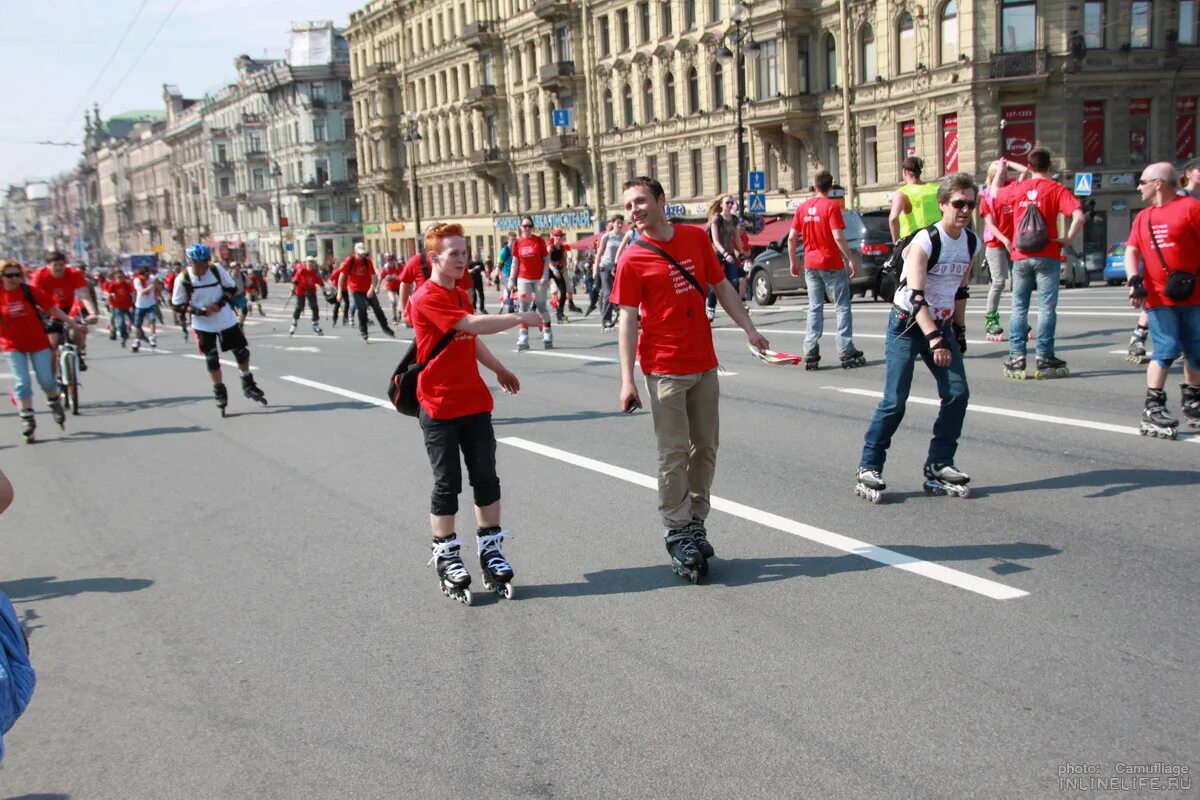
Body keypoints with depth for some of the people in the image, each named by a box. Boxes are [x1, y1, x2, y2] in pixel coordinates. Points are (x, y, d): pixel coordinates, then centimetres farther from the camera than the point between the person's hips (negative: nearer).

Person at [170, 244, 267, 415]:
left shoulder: (217, 270, -12)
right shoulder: (183, 279, -15)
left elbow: (231, 288, 0)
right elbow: (178, 305, -9)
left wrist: (220, 303, -17)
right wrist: (200, 311, -22)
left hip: (227, 319, 2)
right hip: (204, 325, -2)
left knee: (241, 351, 8)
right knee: (211, 359, 2)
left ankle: (248, 385, 28)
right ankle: (220, 392, 18)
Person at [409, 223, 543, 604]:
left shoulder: (461, 295, 12)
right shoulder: (427, 298, -16)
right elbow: (473, 325, -28)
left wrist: (500, 369, 32)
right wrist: (519, 318, -24)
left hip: (474, 402, 7)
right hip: (440, 407, -7)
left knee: (485, 477, 9)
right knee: (448, 483, 1)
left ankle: (491, 551, 19)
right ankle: (446, 558, 13)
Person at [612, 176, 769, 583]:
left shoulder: (696, 238, 5)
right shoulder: (632, 261, -7)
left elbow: (722, 286, 12)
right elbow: (628, 321, -9)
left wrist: (748, 328, 3)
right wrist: (627, 379, -15)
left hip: (704, 364, 5)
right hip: (665, 370, -5)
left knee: (705, 448, 12)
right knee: (674, 453, -1)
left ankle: (696, 524, 25)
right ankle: (677, 534, 8)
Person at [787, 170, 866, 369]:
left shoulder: (803, 207, 4)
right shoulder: (831, 206, -10)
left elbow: (792, 238, 5)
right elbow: (838, 237, -18)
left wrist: (793, 261, 15)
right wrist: (851, 259, -12)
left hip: (811, 265, 5)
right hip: (832, 264, -5)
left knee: (815, 308, 10)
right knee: (842, 307, 3)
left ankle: (811, 354, 5)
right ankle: (847, 352, 0)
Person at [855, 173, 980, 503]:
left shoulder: (972, 244, 2)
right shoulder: (925, 241, -18)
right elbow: (915, 295, -27)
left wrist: (958, 331, 14)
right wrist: (934, 339, -35)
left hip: (941, 326, 6)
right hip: (907, 324, -6)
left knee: (958, 393, -5)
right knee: (895, 400, -10)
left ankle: (939, 465, 7)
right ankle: (868, 468, 0)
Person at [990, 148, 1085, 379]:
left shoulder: (1017, 188, 4)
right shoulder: (1056, 189, -5)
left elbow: (994, 192, 26)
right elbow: (1078, 216, -17)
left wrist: (1000, 171, 43)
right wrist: (1068, 239, -5)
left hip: (1020, 257, 3)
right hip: (1047, 257, -3)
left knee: (1019, 307, 9)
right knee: (1047, 307, 1)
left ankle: (1016, 359, 7)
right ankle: (1045, 359, 0)